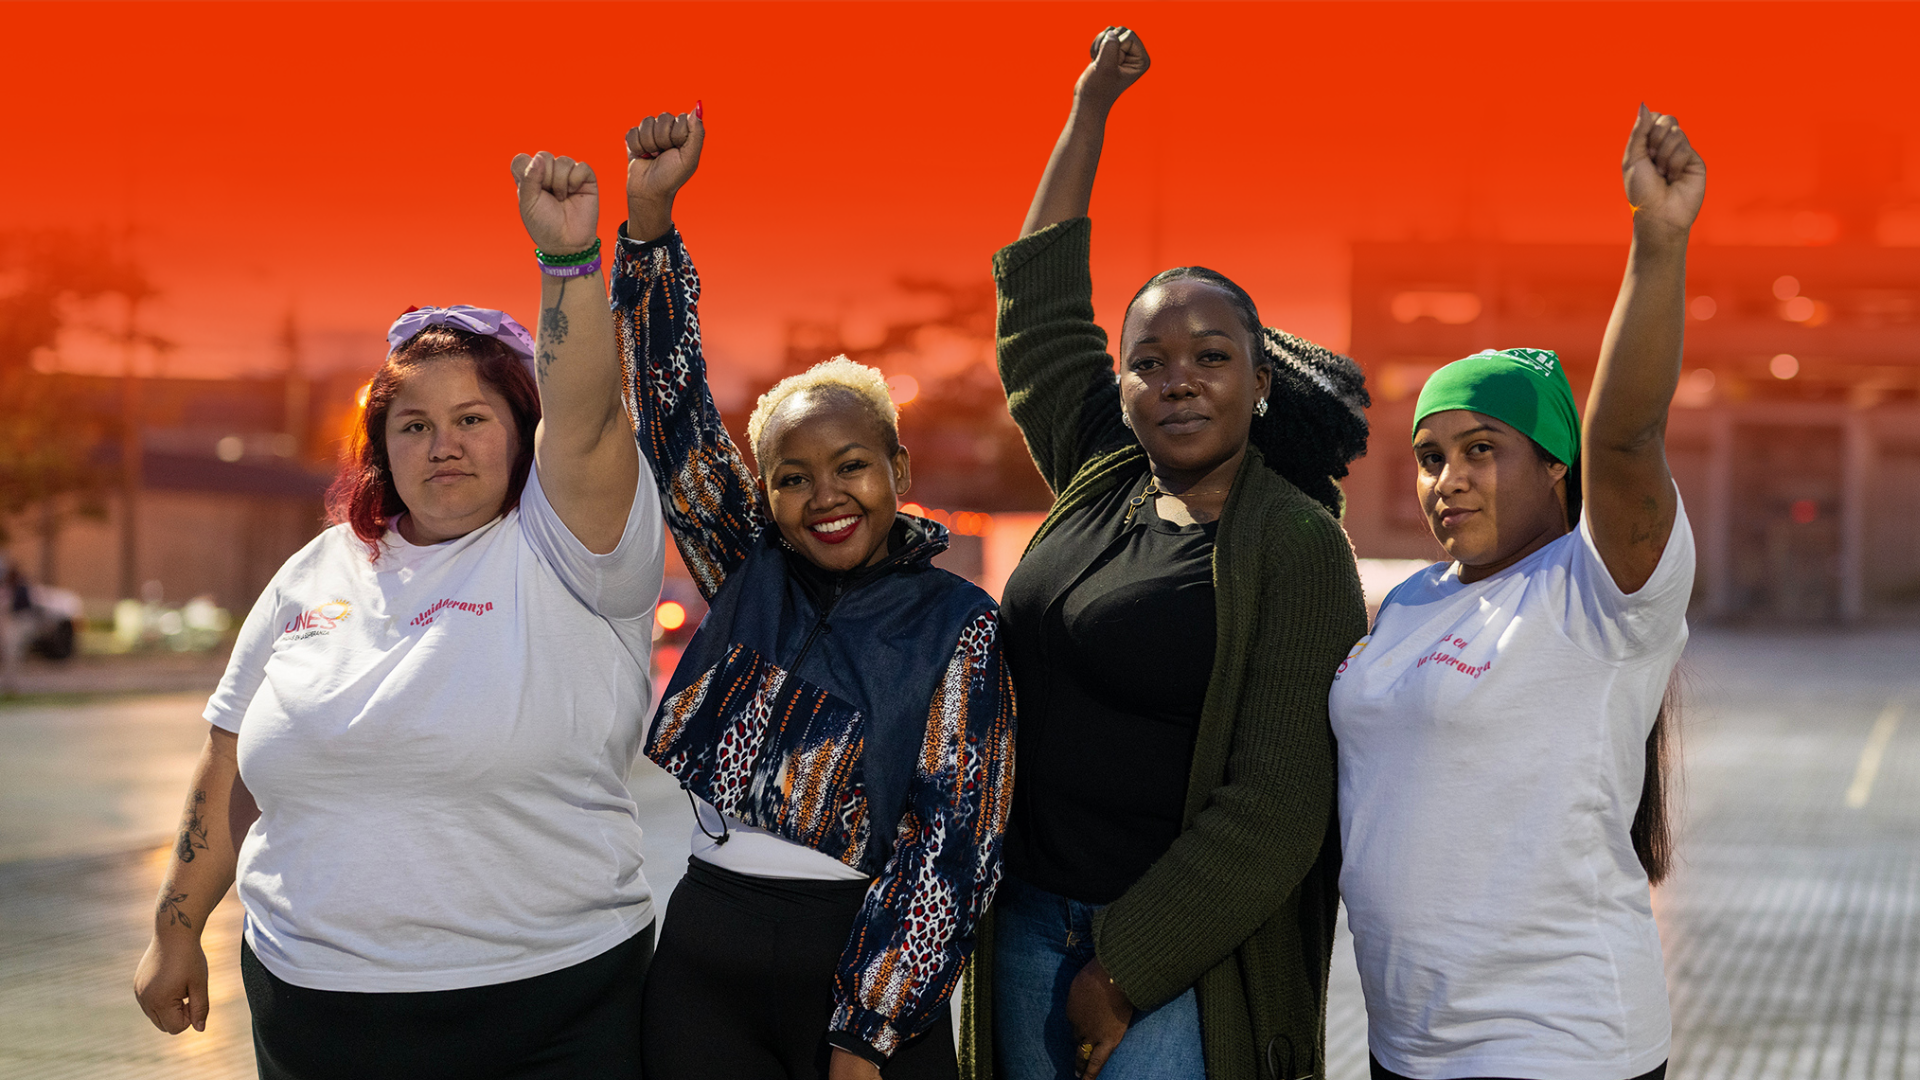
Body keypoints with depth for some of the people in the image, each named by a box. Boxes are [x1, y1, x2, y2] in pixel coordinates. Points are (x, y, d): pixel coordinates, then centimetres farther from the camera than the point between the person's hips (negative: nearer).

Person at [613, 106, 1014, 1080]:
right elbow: (671, 410, 4)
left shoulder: (957, 626, -3)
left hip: (861, 959, -3)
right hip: (699, 957, 3)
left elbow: (949, 839, -8)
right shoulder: (747, 573, 7)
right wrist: (648, 214, -5)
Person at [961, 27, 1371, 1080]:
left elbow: (1277, 809, -16)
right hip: (1028, 923, 6)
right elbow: (1038, 302, 20)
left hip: (1181, 959, -6)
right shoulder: (1101, 484, 8)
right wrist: (1089, 110, 23)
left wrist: (1125, 969, -15)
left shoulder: (1297, 547, -11)